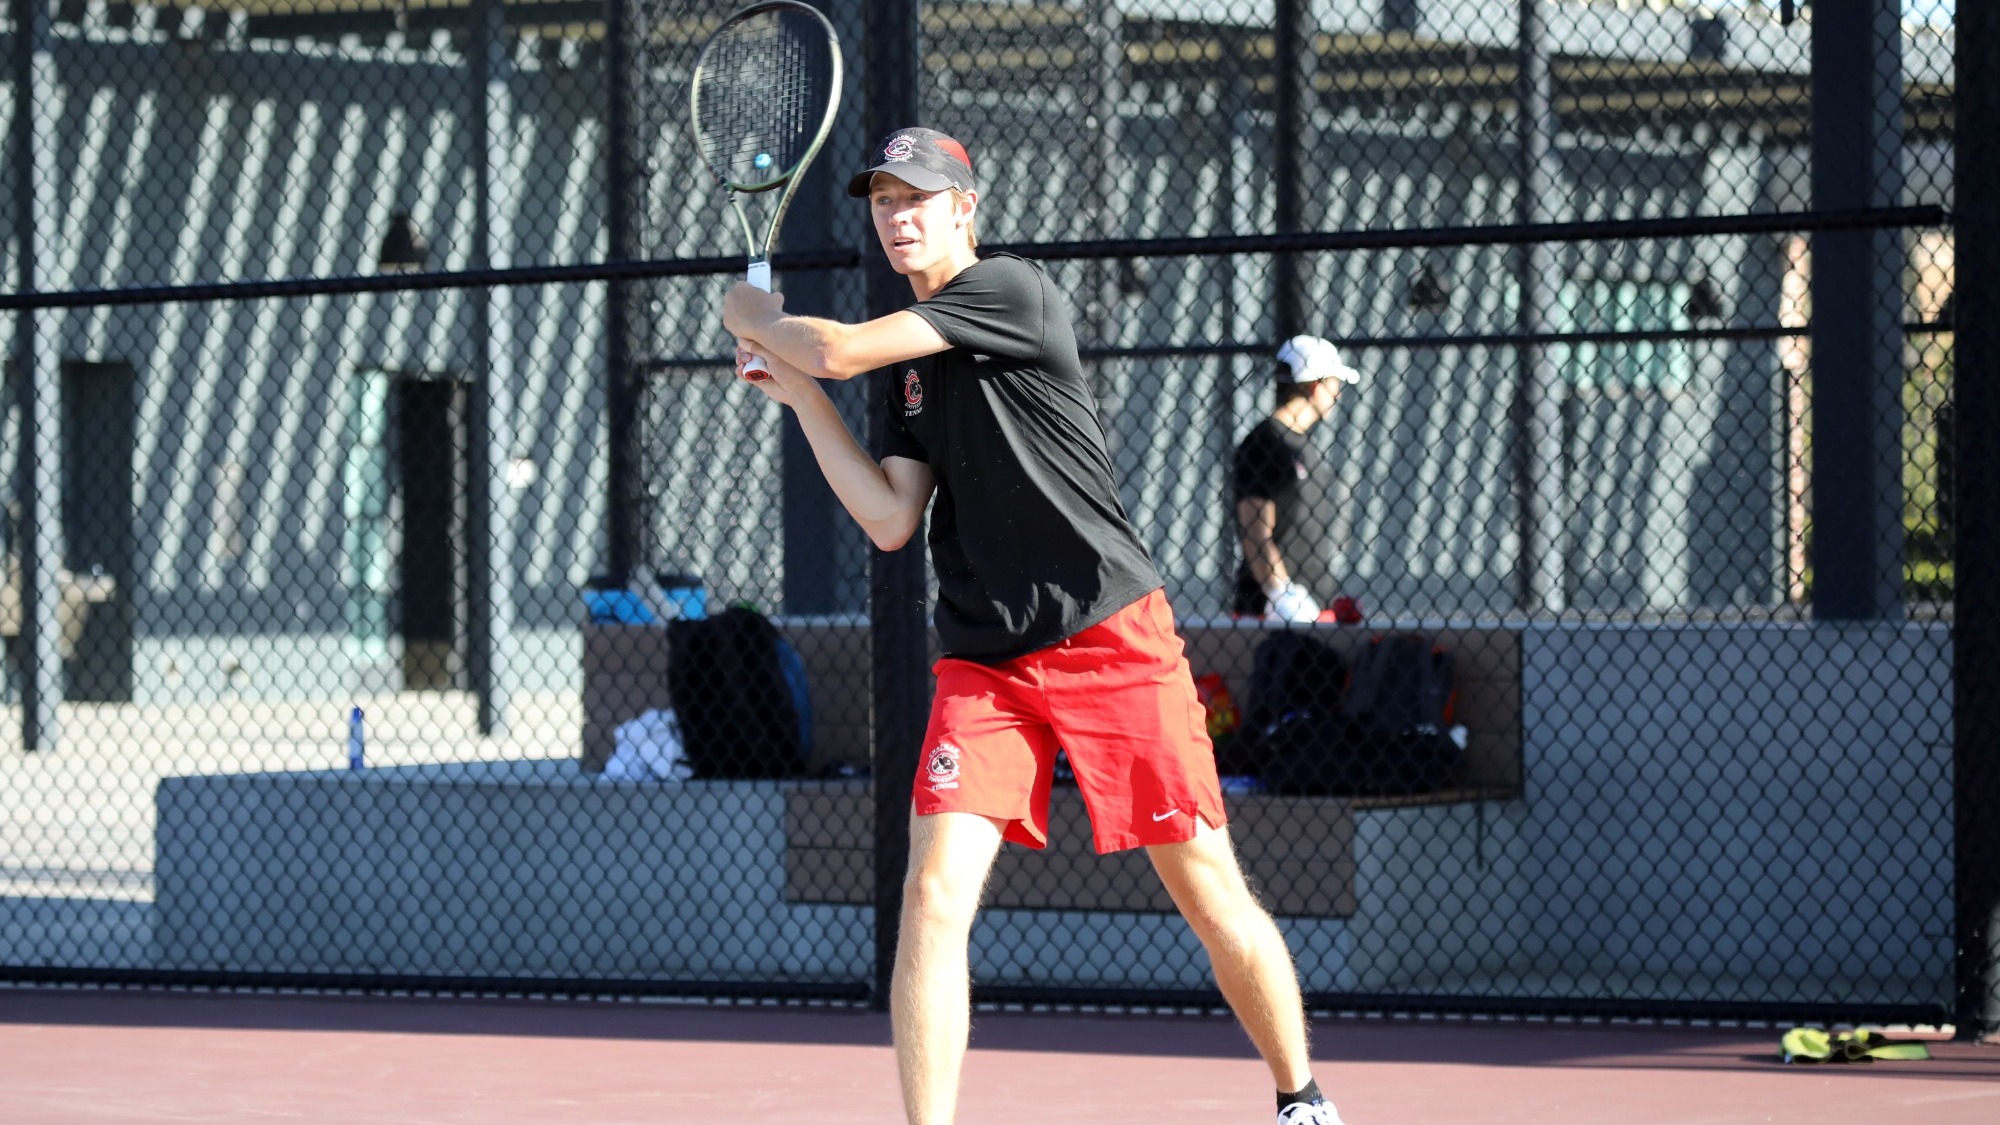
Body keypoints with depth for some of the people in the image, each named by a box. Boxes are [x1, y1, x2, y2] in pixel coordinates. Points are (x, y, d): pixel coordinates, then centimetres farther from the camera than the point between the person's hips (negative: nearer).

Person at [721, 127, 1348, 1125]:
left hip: (1114, 645, -6)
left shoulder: (1010, 291, -8)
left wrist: (754, 317, 6)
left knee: (1211, 897, 1)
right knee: (933, 898, -12)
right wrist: (802, 398, 6)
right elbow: (891, 521, 9)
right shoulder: (909, 363, 15)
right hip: (983, 666, 6)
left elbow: (839, 350, -13)